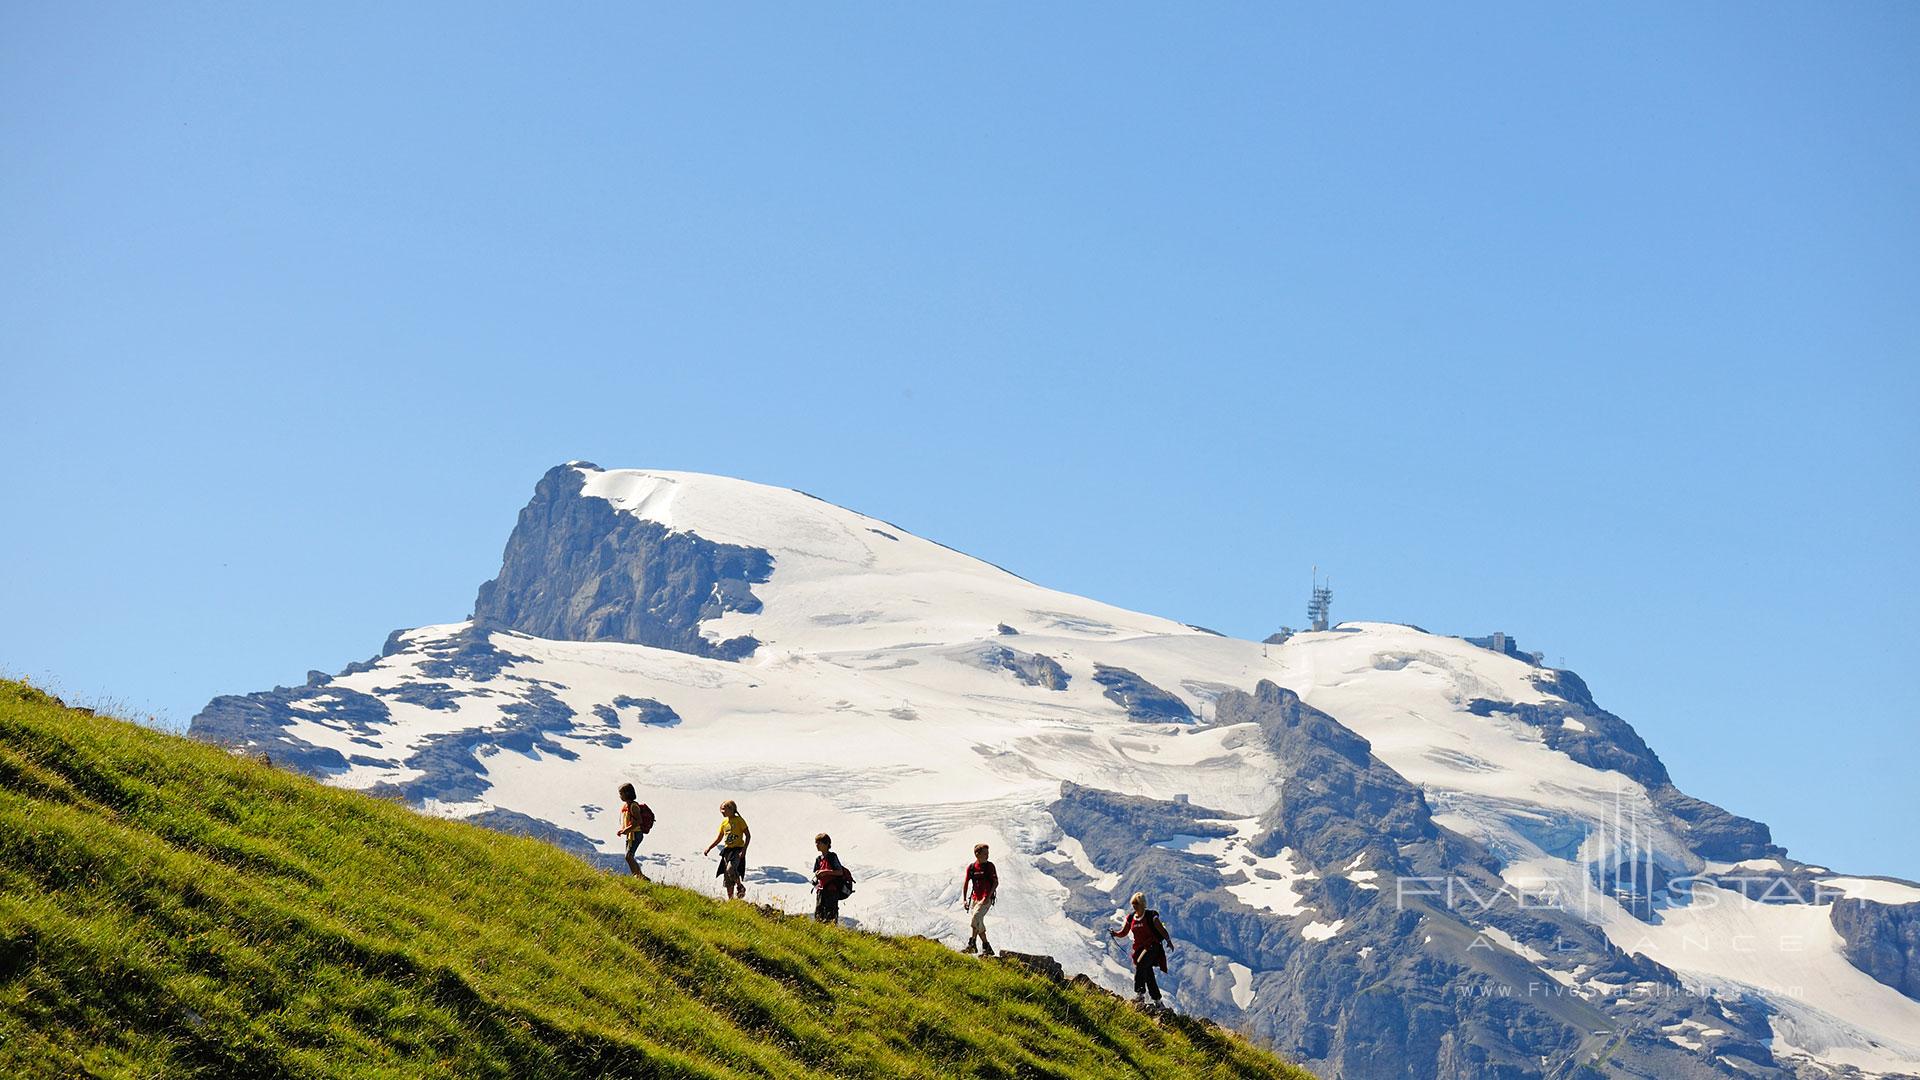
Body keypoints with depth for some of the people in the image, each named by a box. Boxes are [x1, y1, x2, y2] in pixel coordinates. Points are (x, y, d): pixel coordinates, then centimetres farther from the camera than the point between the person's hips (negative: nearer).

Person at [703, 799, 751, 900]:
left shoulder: (739, 820, -7)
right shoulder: (724, 822, 11)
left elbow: (748, 835, -8)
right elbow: (719, 838, 19)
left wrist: (744, 850, -18)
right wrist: (709, 848, 8)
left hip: (737, 850, -7)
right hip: (727, 850, 7)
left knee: (730, 869, -28)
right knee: (727, 878, 6)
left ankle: (740, 887, -4)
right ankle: (730, 898, 14)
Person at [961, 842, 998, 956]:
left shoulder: (989, 866, -3)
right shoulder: (971, 868, 6)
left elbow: (996, 882, -7)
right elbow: (965, 884, 13)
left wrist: (988, 897, -16)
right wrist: (964, 900, 7)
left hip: (986, 899, -5)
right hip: (975, 898, 5)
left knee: (976, 917, -23)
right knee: (979, 924, 8)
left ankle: (971, 944, -23)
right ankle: (987, 948, 18)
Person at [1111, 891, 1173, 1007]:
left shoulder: (1151, 915, -8)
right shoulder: (1131, 917, 7)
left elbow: (1161, 929, -8)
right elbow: (1124, 932, 11)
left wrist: (1168, 940, -19)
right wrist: (1115, 933, -9)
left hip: (1152, 946, -6)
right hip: (1139, 948, 6)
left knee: (1140, 964, -30)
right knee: (1147, 974, 8)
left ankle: (1139, 992, -30)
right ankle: (1157, 1000, 20)